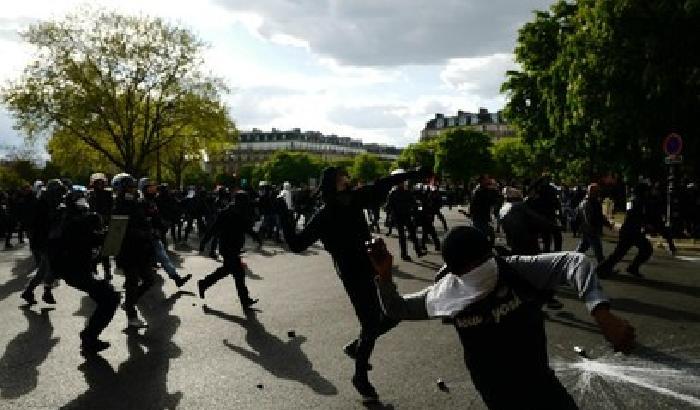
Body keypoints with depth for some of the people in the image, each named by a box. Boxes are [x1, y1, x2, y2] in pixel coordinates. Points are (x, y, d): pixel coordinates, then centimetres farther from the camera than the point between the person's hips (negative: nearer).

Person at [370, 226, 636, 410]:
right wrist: (384, 275, -22)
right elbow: (395, 309, -3)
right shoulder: (447, 294, -15)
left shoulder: (517, 270, -20)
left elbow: (574, 261, -30)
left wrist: (602, 314, -45)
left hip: (541, 382, 1)